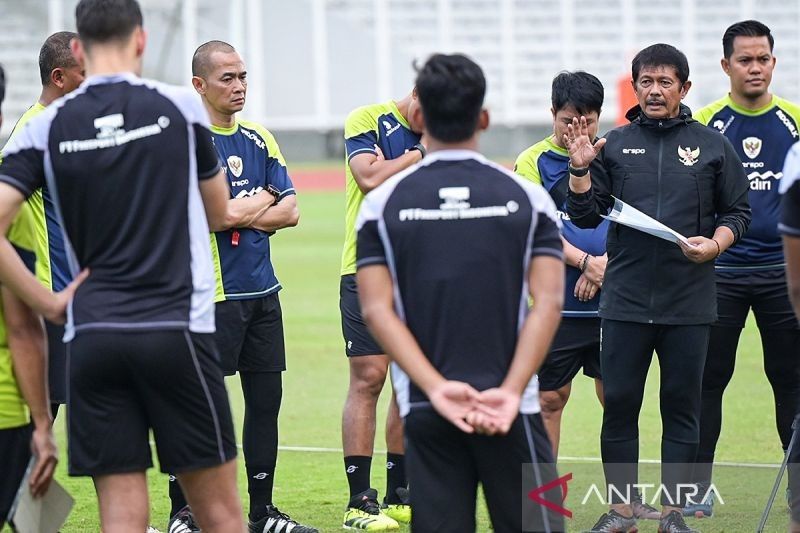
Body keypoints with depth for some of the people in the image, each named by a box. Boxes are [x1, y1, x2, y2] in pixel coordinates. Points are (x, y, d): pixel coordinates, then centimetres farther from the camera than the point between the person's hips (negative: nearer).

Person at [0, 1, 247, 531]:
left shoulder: (46, 128, 2)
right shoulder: (181, 107, 1)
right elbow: (219, 213, 14)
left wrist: (46, 301, 1)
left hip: (91, 339, 2)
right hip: (177, 328, -2)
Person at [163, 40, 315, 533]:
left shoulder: (260, 139, 13)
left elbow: (290, 211, 8)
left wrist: (239, 217, -8)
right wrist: (263, 200, -6)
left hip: (261, 290, 7)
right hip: (210, 293, -7)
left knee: (266, 399, 8)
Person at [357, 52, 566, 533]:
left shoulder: (383, 204, 2)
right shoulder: (526, 197, 2)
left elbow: (377, 309, -5)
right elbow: (548, 303, -6)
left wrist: (436, 387, -11)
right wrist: (511, 391, -12)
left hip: (425, 411, 1)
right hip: (510, 408, -1)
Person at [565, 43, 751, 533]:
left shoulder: (713, 147, 6)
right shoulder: (614, 145, 8)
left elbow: (737, 212, 10)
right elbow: (585, 216, 7)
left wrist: (715, 243, -8)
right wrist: (580, 169, -8)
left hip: (689, 304, -1)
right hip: (625, 301, 1)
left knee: (682, 409, 4)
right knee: (619, 404, 2)